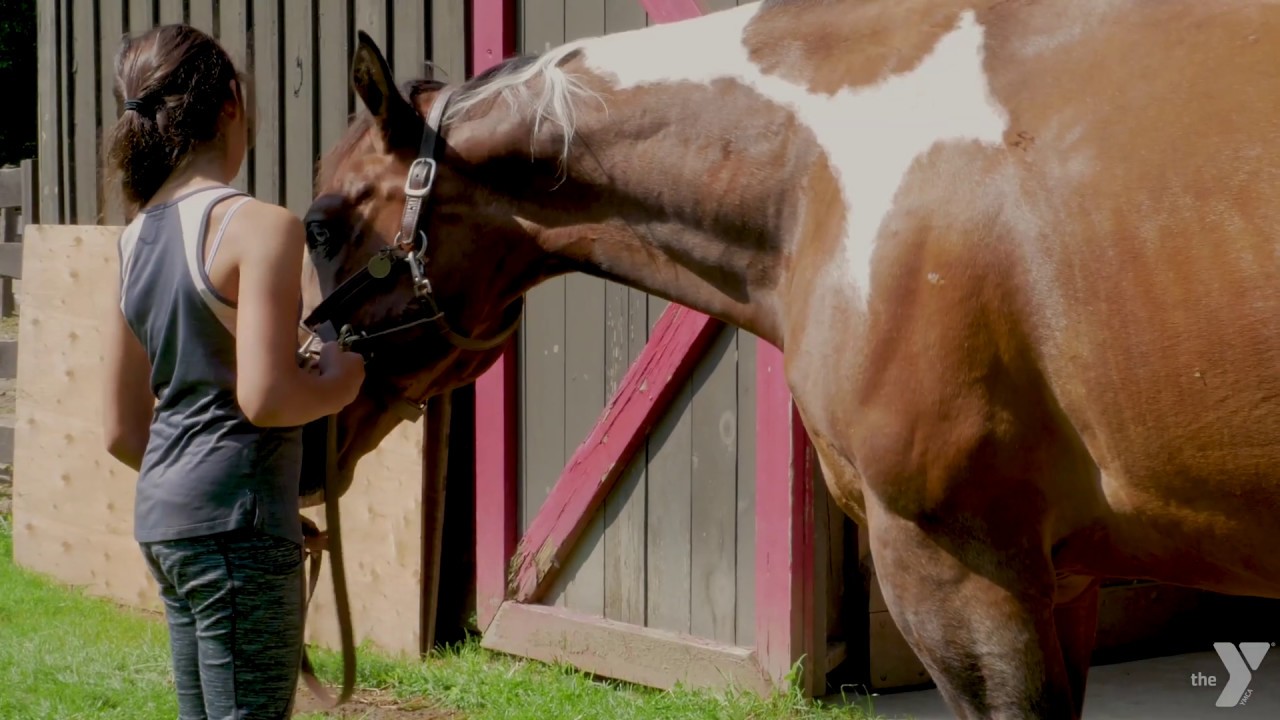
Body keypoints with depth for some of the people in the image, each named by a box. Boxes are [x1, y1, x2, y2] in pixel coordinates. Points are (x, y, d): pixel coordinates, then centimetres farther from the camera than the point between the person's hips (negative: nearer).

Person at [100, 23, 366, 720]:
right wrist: (339, 380, -4)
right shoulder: (260, 225, -13)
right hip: (236, 521, -8)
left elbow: (123, 431, 13)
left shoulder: (134, 238, 11)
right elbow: (263, 396, -22)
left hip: (161, 513, 9)